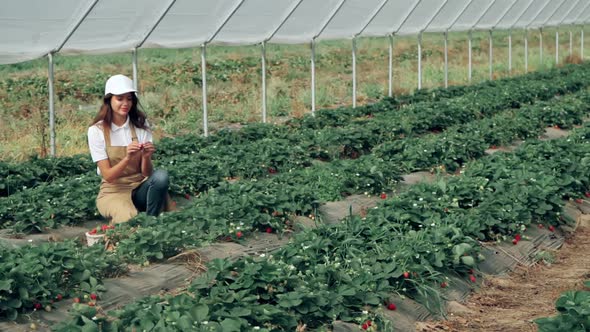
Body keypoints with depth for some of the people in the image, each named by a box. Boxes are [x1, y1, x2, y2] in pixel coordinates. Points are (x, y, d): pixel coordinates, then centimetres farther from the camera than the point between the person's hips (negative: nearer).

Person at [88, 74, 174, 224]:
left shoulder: (141, 126, 0)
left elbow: (147, 173, -6)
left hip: (140, 188, 3)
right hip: (113, 191, -3)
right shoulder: (96, 131, -8)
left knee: (160, 176, -30)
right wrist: (127, 158, -31)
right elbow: (108, 176, -14)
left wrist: (146, 157, -27)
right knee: (130, 219, -36)